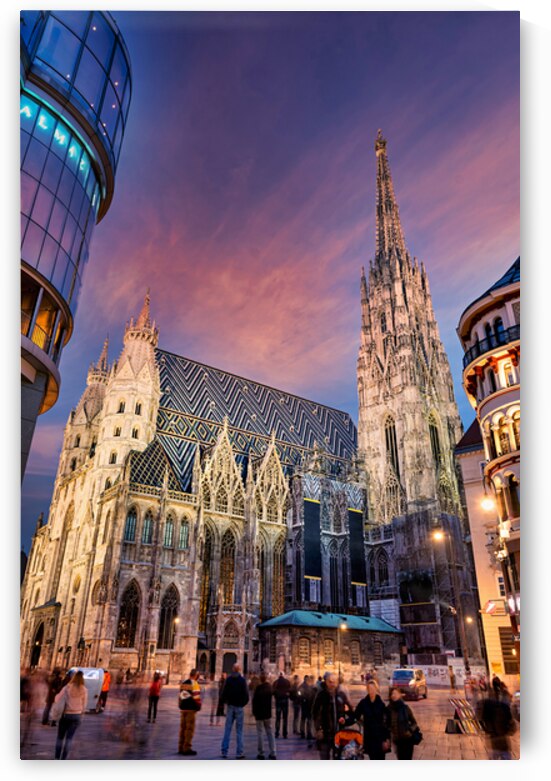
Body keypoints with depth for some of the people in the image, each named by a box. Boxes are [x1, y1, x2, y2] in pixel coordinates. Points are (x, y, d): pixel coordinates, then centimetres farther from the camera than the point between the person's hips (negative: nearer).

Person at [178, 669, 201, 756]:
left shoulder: (183, 683, 11)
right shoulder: (194, 684, -12)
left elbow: (180, 696, 16)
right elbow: (196, 697, -16)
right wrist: (198, 707, -4)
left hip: (183, 708, 8)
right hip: (191, 709, -8)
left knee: (182, 727, 13)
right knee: (190, 728, -2)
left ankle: (181, 748, 19)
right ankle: (187, 748, -1)